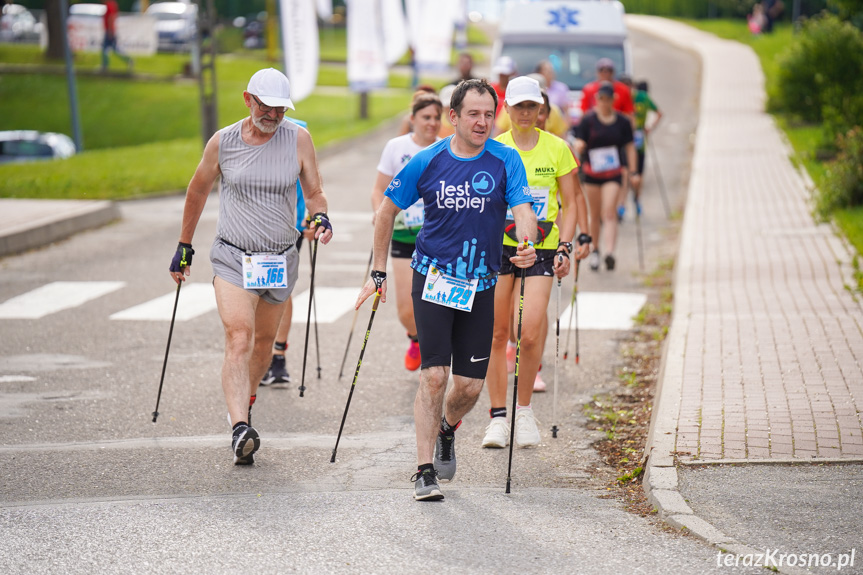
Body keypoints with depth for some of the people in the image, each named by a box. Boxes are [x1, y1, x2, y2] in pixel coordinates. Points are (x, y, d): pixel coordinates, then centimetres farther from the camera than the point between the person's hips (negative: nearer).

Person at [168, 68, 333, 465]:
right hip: (233, 257, -3)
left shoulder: (298, 139, -2)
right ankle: (240, 430, -29)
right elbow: (197, 192, 10)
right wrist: (184, 247, 16)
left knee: (264, 342, 15)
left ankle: (245, 403, 41)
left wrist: (320, 217, -18)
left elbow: (313, 193, 6)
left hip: (280, 259, 3)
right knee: (238, 340, -18)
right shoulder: (223, 142, -4)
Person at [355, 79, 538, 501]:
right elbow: (386, 212, 8)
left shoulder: (505, 161, -3)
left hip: (480, 286, 1)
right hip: (432, 279, -1)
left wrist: (526, 248, -36)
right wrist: (378, 272, 7)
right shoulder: (427, 162, -3)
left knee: (470, 385, 3)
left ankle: (446, 429, 37)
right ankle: (425, 471, -5)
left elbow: (523, 212, -14)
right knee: (434, 375, -12)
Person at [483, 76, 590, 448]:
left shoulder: (557, 148, 4)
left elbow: (569, 204, 8)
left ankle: (524, 410, 6)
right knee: (497, 333, 2)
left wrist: (564, 247, -3)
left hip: (540, 249, -1)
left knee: (530, 332, -14)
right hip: (498, 246, 1)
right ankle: (498, 416, 13)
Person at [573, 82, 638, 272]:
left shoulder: (622, 122, 3)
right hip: (592, 172, 1)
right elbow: (579, 144, -3)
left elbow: (630, 147, 8)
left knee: (609, 213, -15)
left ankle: (609, 253, -25)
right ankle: (594, 250, 28)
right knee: (595, 214, 10)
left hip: (613, 174, -1)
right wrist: (579, 147, -27)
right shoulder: (588, 120, -1)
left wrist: (634, 172, 3)